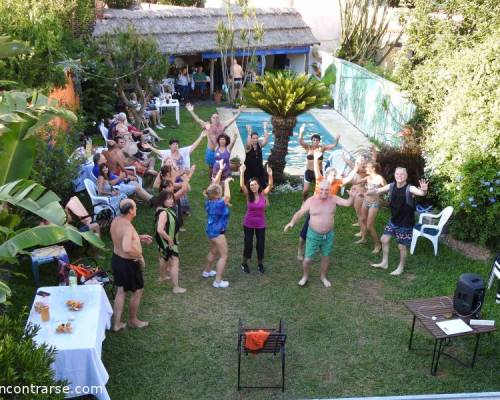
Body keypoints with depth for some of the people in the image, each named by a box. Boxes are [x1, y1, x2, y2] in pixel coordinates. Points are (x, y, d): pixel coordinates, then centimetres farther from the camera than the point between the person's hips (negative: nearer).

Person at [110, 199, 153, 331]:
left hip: (116, 259, 8)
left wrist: (139, 238, 13)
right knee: (138, 291, 15)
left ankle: (116, 323, 30)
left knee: (120, 291, 22)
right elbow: (127, 248, -44)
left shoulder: (116, 221, -2)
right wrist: (140, 255, -27)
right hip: (129, 263, -8)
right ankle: (133, 320, 33)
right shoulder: (128, 227, -31)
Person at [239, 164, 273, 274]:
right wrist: (242, 173, -36)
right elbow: (242, 185, -26)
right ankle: (244, 264, 30)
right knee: (248, 244, 7)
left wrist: (270, 175, -39)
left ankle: (260, 264, 32)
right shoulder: (248, 195, -11)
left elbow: (270, 186, -24)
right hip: (248, 224, -1)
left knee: (261, 245, 9)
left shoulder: (263, 194, -9)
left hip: (260, 224, 1)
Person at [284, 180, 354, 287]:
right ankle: (305, 276, 33)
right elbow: (300, 213, -10)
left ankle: (323, 277, 42)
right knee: (307, 259, 5)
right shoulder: (311, 200, -13)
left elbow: (347, 203, -10)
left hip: (328, 235, 2)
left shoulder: (333, 199, -6)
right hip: (313, 235, -2)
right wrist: (292, 222, -25)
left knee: (325, 257, 19)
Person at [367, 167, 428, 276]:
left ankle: (401, 267, 28)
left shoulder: (410, 188, -22)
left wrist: (424, 190, -64)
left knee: (402, 246, 5)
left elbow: (420, 192, -41)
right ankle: (384, 263, 32)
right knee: (384, 239, 13)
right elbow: (377, 191, 5)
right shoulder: (391, 186, -5)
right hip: (393, 220, 6)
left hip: (405, 223, -6)